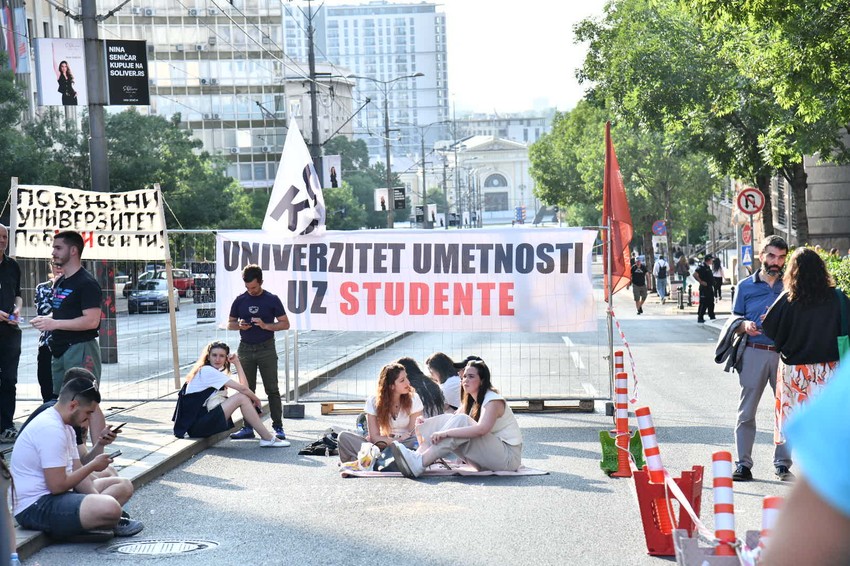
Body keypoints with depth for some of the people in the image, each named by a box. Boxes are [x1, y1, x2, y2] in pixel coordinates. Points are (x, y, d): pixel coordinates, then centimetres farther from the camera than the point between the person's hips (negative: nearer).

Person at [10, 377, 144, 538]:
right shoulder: (51, 429, -21)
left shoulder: (65, 426, 14)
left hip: (53, 495, 11)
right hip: (36, 507, -11)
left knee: (124, 485, 14)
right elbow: (58, 485, -24)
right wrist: (93, 465, -10)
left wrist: (97, 497, -6)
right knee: (110, 508, -32)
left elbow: (76, 470, 11)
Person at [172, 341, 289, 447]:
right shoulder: (207, 371, -11)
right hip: (196, 426, -9)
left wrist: (237, 363, 6)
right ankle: (267, 438, -12)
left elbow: (243, 386, 6)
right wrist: (256, 400, 3)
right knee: (241, 398, -14)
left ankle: (266, 437, -5)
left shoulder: (216, 373, 19)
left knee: (244, 397, 4)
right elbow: (242, 388, -14)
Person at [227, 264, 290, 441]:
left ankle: (278, 427, 0)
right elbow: (230, 323, 15)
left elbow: (285, 324, 0)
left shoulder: (272, 300, -1)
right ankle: (248, 428, 11)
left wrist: (265, 325, -15)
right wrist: (239, 325, -8)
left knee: (272, 389, -3)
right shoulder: (240, 300, 7)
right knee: (246, 390, 5)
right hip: (245, 349, 3)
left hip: (266, 349, -3)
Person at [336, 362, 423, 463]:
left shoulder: (413, 398, -5)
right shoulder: (373, 401, -4)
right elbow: (374, 436, -6)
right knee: (344, 437, -19)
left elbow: (413, 434, -8)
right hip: (381, 446, 1)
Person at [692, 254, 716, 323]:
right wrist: (701, 282, -22)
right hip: (704, 288, -9)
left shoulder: (708, 267, 15)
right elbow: (695, 275, -24)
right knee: (703, 303, -7)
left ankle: (712, 317, 21)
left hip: (709, 288, 10)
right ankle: (700, 318, -2)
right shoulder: (702, 267, -15)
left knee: (711, 303, 13)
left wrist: (712, 283, 18)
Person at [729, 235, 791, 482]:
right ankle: (743, 463, 3)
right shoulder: (745, 286, 9)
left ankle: (783, 462, 9)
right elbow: (735, 323, 10)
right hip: (754, 353, 0)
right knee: (747, 410, -1)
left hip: (785, 353, 0)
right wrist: (745, 326, -12)